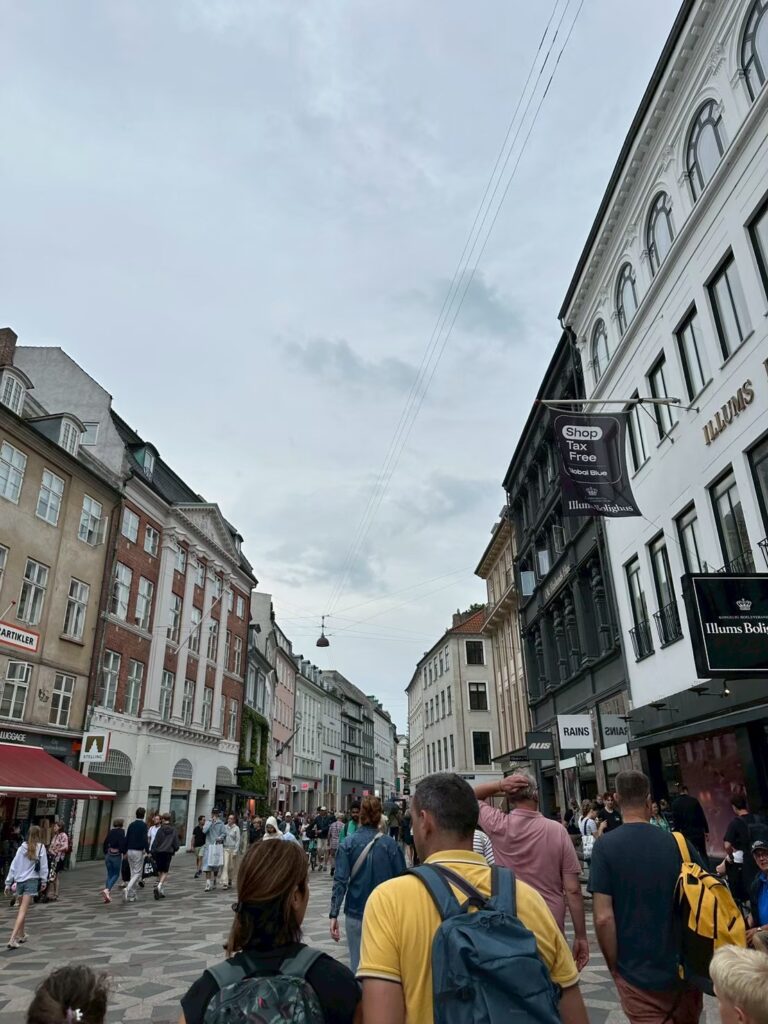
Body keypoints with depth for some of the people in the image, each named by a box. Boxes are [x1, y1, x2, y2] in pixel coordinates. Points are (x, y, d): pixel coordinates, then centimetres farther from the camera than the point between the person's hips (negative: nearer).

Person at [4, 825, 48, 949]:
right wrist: (44, 881, 5)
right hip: (32, 880, -4)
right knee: (23, 910, -5)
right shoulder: (40, 847, -3)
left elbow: (13, 866, 5)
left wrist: (8, 883, 10)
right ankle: (13, 939, -16)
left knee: (21, 909, 20)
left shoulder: (21, 848, 5)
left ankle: (21, 935, 32)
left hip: (19, 881, 4)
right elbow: (43, 865, -3)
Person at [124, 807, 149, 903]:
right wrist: (147, 852, -9)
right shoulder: (144, 825, -9)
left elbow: (126, 838, 12)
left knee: (133, 873, 14)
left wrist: (125, 852, 20)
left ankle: (132, 895, 15)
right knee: (137, 873, -1)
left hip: (130, 851, 6)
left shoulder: (131, 824, 9)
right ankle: (127, 889, -20)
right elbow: (145, 840, -15)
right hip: (139, 852, -6)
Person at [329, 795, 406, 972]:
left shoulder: (348, 844, -7)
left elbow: (340, 881, -11)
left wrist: (334, 914, -8)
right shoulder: (390, 845, -6)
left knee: (358, 963, 11)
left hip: (356, 913, 0)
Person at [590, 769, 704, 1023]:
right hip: (685, 970, 4)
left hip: (637, 973, -4)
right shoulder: (679, 843, -9)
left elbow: (603, 918, -18)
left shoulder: (605, 846, -15)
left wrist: (614, 966, -2)